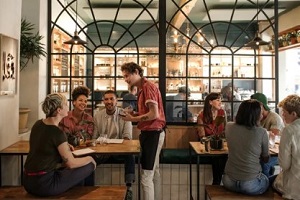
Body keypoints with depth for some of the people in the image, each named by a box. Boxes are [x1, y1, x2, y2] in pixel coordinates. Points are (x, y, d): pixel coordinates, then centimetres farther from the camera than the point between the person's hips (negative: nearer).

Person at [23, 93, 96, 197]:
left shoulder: (38, 124, 3)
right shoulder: (57, 133, -21)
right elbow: (71, 163, -14)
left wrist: (64, 146, 17)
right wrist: (89, 159, 3)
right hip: (44, 184, -8)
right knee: (90, 165, 0)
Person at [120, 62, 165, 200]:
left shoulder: (148, 87, -16)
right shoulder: (143, 88, 15)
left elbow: (154, 114, -21)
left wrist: (133, 119, -13)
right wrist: (134, 114, 3)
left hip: (152, 133, -10)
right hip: (151, 133, 10)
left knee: (146, 177, -4)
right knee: (154, 172, 18)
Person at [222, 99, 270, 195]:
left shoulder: (229, 127, -5)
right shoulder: (262, 132, -13)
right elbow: (266, 159, 2)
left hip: (229, 182, 3)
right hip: (251, 185, -3)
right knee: (267, 180, 30)